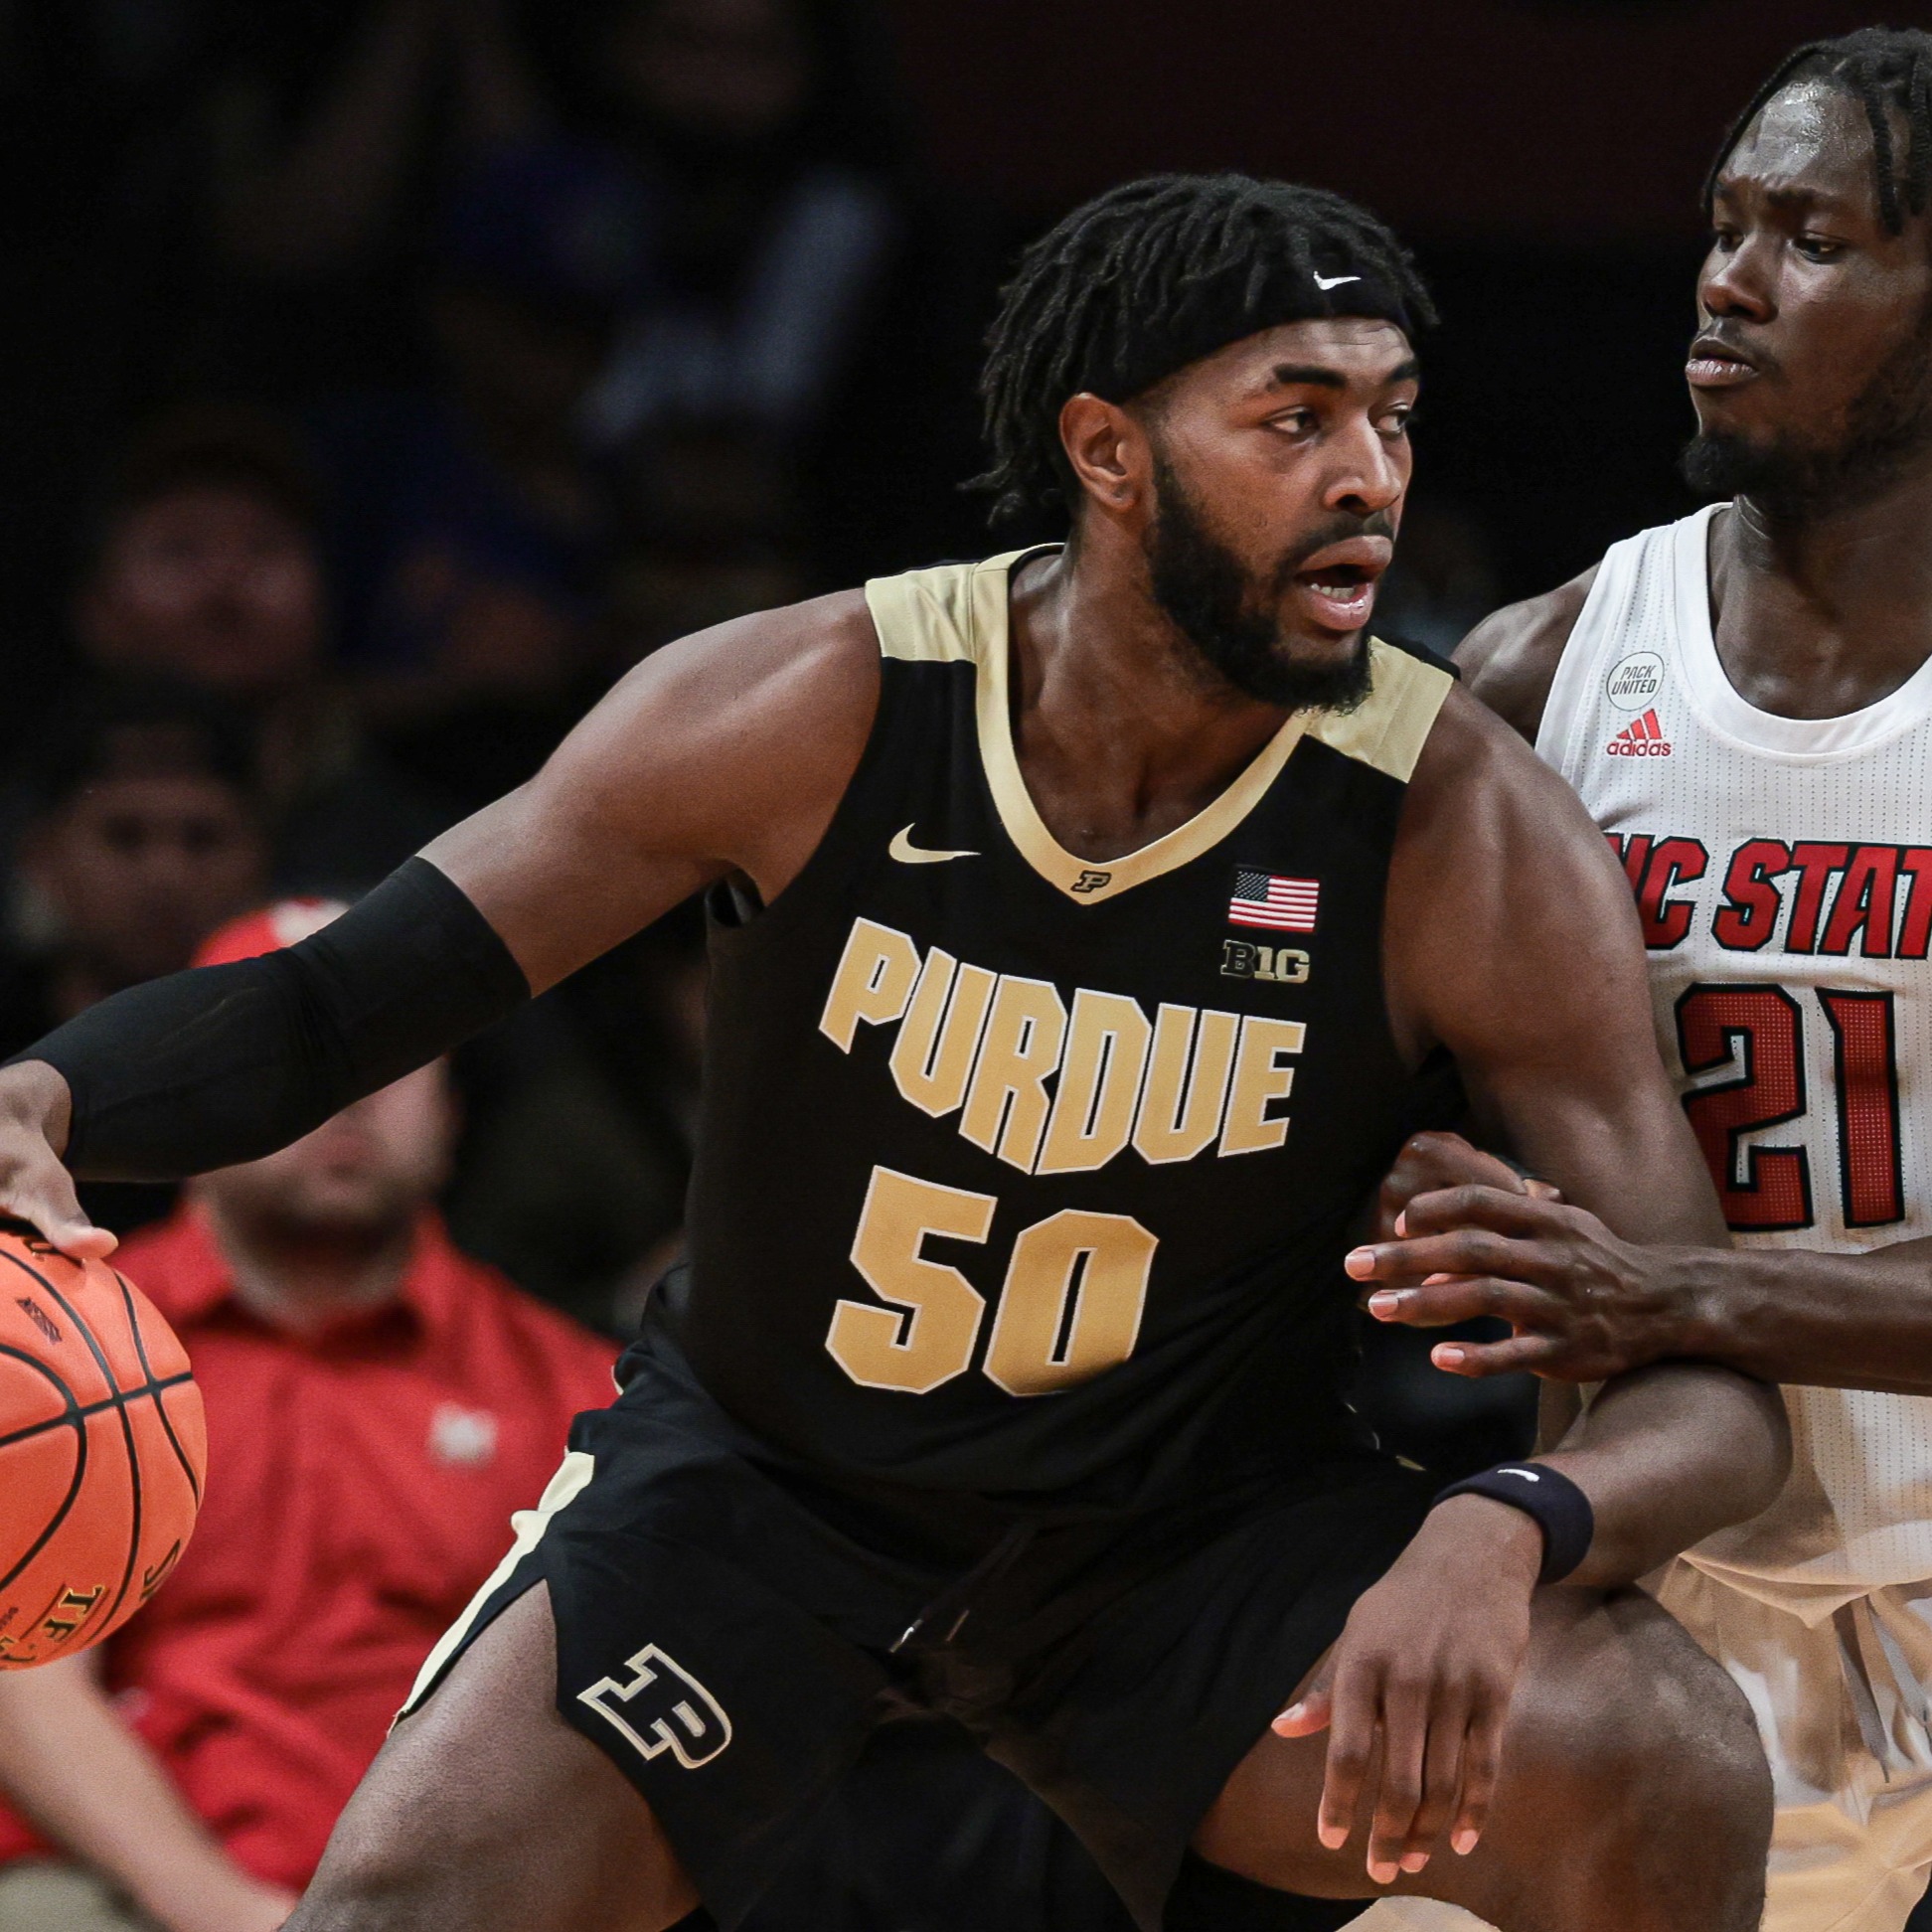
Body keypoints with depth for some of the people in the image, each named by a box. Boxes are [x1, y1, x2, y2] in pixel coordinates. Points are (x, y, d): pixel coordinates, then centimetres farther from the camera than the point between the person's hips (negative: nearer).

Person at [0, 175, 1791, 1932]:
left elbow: (1713, 1388, -22)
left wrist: (1506, 1532, -46)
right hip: (752, 1469, 0)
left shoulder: (1465, 835, -21)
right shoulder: (810, 714, -19)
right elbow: (325, 1003, -12)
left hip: (1198, 1529, 0)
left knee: (1672, 1782, -25)